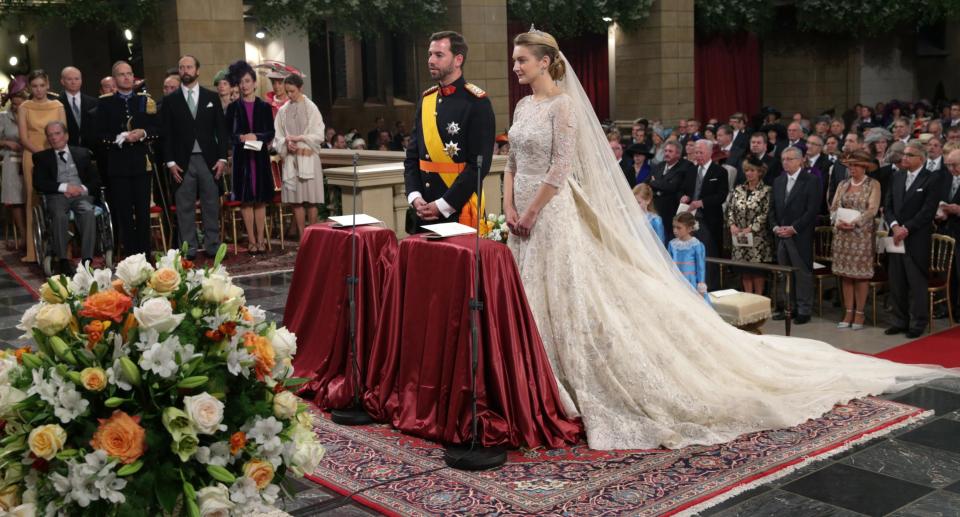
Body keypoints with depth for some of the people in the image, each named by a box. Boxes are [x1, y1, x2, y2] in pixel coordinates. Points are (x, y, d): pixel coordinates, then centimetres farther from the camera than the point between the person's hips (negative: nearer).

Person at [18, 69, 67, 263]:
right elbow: (24, 138, -1)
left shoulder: (58, 106, 10)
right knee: (34, 202, -1)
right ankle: (34, 250, 0)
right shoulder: (24, 108, 6)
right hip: (33, 158, -1)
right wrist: (42, 153, -15)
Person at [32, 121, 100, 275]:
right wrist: (64, 187, -10)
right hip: (57, 196, -1)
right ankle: (63, 261, -34)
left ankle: (86, 260, -39)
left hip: (81, 194, 1)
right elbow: (39, 183, 3)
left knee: (88, 212, -35)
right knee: (59, 215, -36)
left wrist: (83, 188, -7)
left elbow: (95, 180, 15)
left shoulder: (82, 153, 22)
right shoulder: (42, 157, 18)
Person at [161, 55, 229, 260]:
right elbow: (166, 134, 4)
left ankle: (212, 245, 11)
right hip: (183, 161, -1)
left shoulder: (211, 97, 9)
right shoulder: (170, 101, 6)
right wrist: (170, 162, -4)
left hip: (208, 159, 1)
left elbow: (221, 129, 7)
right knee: (185, 206, 1)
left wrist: (222, 158, -1)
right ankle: (188, 248, 7)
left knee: (211, 205, 4)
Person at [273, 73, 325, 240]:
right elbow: (278, 136, 9)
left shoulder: (311, 108, -1)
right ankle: (302, 238, 6)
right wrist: (286, 143, -10)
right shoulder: (283, 111, 8)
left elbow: (319, 135, -4)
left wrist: (299, 138, -13)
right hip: (291, 159, 3)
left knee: (311, 200, -3)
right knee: (296, 201, 1)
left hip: (308, 158, -3)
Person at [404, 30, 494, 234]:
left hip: (458, 209, -5)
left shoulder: (477, 103, -8)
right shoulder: (426, 99, 11)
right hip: (423, 210, 6)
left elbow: (479, 164, -13)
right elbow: (412, 156, 12)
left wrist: (443, 205, -15)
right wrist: (414, 197, -3)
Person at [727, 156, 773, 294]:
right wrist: (732, 224, -7)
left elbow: (766, 213, -11)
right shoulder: (738, 189, 11)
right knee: (744, 268, 8)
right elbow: (730, 209, 9)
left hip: (758, 237, -4)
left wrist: (751, 228, -16)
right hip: (739, 238, 5)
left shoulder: (766, 191, -5)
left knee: (758, 268, 0)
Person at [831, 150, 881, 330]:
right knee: (845, 273, 4)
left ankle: (859, 313, 6)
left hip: (863, 234, -4)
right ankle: (848, 313, 10)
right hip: (843, 234, 4)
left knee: (861, 273, -2)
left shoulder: (873, 184, -1)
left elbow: (872, 209, -10)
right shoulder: (843, 184, 12)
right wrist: (838, 221, -13)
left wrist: (855, 223, -20)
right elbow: (834, 207, 7)